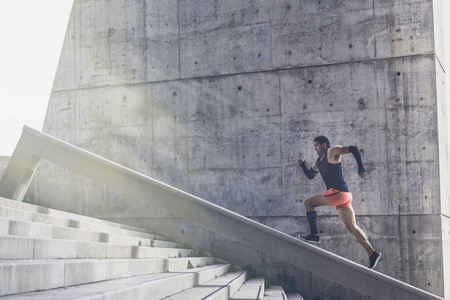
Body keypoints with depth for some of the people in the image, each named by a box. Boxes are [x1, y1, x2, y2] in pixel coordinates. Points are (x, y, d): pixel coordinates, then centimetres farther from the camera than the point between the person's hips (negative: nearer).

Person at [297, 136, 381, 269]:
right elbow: (310, 175, 29)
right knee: (352, 227, 7)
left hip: (338, 192, -9)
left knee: (308, 203, -6)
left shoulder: (332, 151, -4)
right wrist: (303, 165, 12)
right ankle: (372, 254, 6)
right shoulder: (318, 161, 21)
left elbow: (353, 149, -12)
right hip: (343, 195, 9)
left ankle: (314, 235, -8)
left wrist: (361, 168, -17)